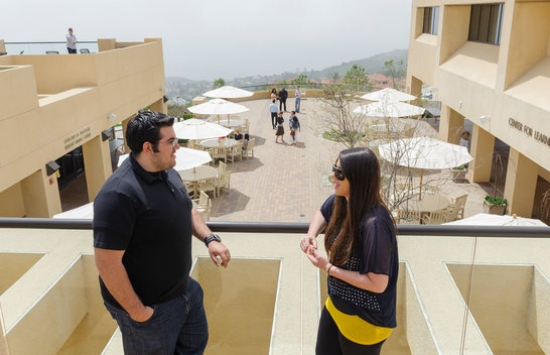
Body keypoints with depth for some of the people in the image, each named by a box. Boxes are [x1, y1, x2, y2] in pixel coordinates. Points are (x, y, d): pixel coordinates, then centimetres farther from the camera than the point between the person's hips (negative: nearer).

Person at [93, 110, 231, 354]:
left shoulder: (168, 172, -1)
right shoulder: (119, 194, -30)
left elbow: (187, 210, 15)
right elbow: (107, 263, -28)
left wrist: (210, 239, -1)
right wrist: (136, 312, -20)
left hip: (184, 291, 8)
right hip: (151, 309, -8)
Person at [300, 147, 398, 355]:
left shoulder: (374, 225, -32)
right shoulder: (340, 202, -9)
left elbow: (378, 283, -29)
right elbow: (321, 213, 15)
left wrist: (328, 268, -23)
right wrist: (311, 236, -6)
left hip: (364, 320, -7)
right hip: (336, 305, 8)